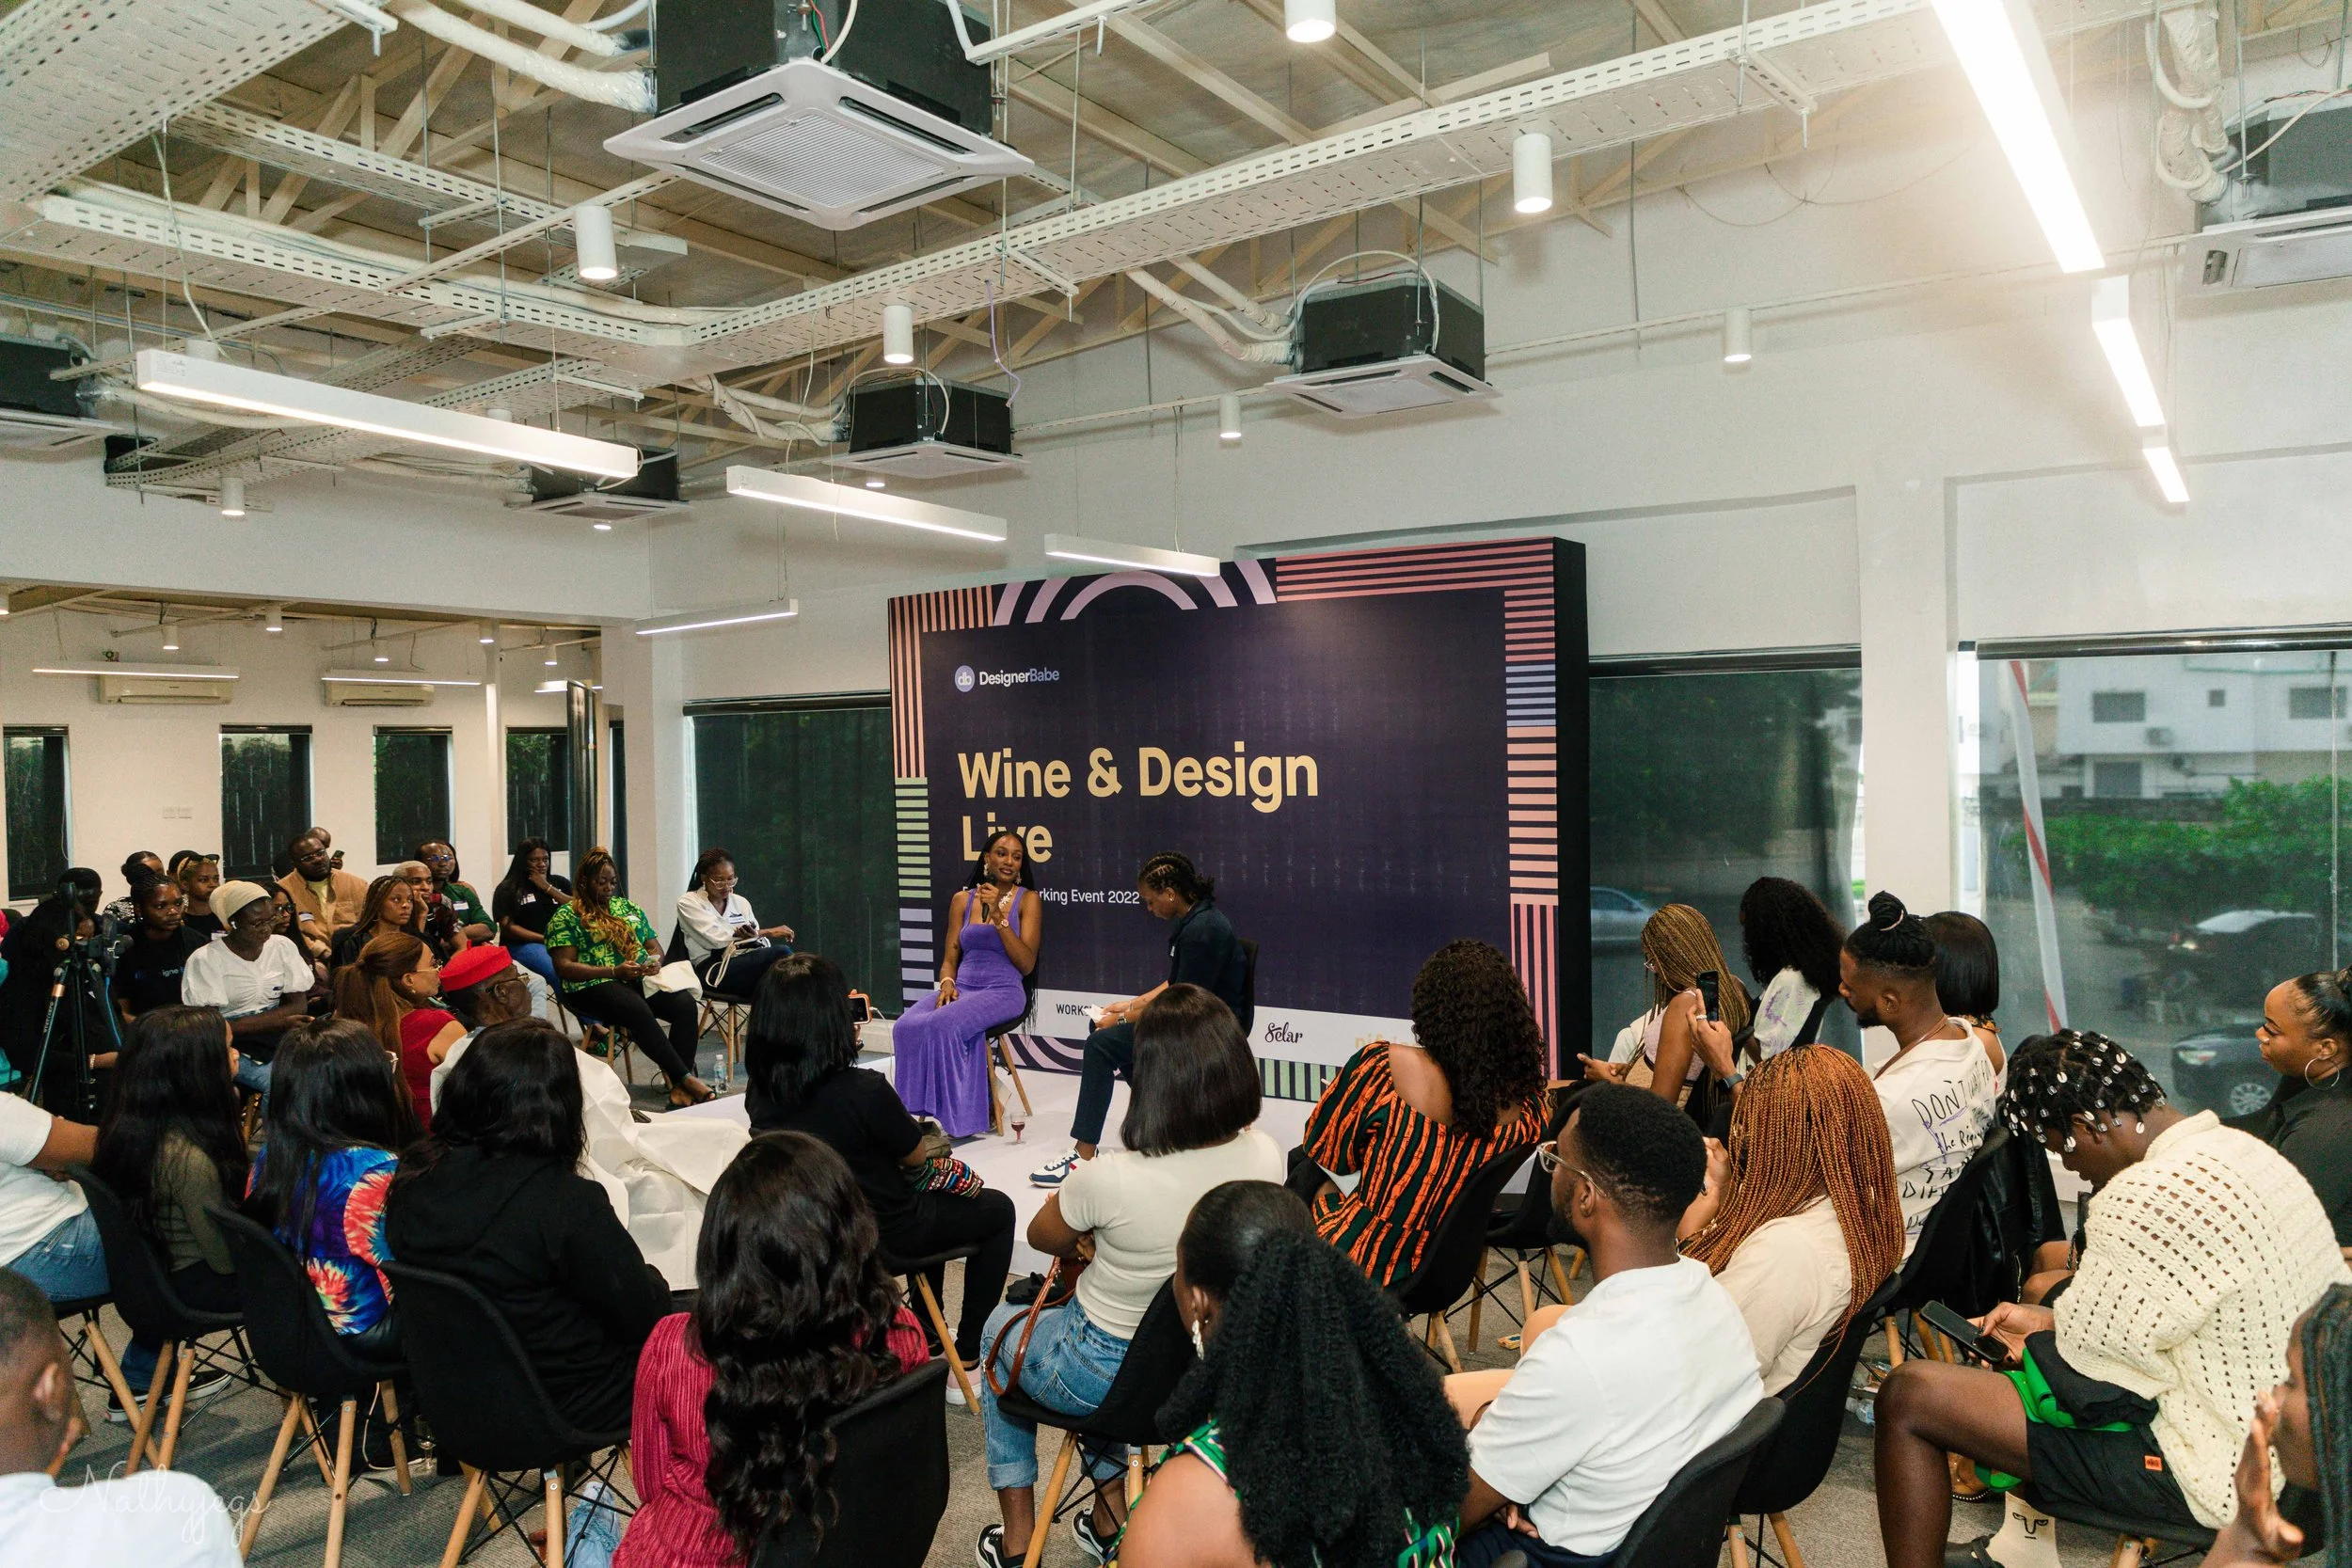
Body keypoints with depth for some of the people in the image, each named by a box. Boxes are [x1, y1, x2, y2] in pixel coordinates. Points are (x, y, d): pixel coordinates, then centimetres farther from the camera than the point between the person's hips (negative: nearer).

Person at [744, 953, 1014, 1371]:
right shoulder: (864, 1090, -33)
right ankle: (969, 1357, 22)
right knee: (998, 1210, 20)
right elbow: (916, 1158, -13)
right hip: (885, 1236, -6)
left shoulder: (760, 1091, -15)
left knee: (929, 1202, 34)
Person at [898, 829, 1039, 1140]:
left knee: (944, 1024, -33)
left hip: (1005, 991, -4)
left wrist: (998, 916, -13)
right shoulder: (963, 899, 14)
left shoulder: (1027, 900, 3)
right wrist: (947, 984, -8)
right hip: (962, 987, 4)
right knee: (906, 1027, -26)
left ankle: (958, 1117, -20)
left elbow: (1026, 964, -5)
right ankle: (921, 1112, -18)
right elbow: (949, 958, 15)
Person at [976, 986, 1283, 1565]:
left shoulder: (1107, 1180, -34)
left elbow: (1044, 1238, -9)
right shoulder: (1265, 1157, -19)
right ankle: (1110, 1516, 39)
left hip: (1100, 1375, -4)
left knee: (1000, 1326, 28)